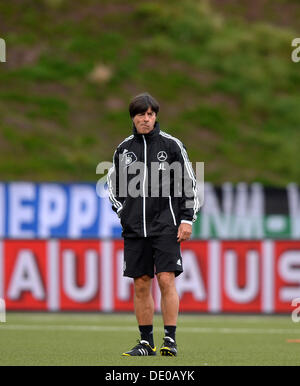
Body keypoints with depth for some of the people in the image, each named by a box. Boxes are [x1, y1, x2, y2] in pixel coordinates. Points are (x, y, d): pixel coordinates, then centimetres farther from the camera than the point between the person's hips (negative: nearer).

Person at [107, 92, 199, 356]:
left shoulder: (171, 145, 1)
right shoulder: (123, 149, 9)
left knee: (166, 280, -12)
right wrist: (124, 212, 8)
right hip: (135, 228, 3)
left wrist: (187, 219, -3)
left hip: (165, 226, -3)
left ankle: (170, 340, -8)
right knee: (141, 284, 3)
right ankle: (146, 342, 10)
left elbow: (189, 183, 3)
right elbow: (113, 184, 20)